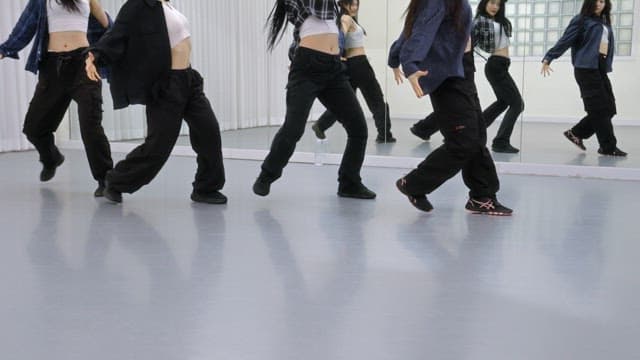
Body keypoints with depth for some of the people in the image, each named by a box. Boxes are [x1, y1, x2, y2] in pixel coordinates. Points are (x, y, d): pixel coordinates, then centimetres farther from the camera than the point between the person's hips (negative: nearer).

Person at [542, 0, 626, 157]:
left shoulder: (605, 23, 21)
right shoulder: (581, 19, 1)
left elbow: (609, 46, 16)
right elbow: (565, 41, -4)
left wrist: (607, 66, 5)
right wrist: (548, 58, -11)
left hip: (601, 69, 7)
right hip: (586, 68, -7)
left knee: (609, 108, 4)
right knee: (600, 108, -5)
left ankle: (576, 133, 17)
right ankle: (608, 147, 2)